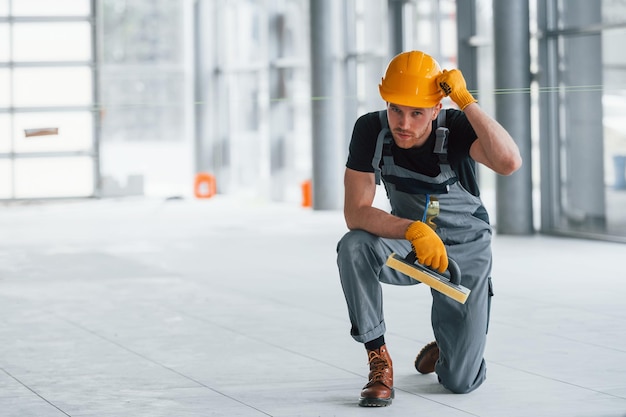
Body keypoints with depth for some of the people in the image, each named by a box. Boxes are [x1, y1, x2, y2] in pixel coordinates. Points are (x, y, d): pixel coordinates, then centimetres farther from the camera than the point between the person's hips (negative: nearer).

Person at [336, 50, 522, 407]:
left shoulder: (456, 128, -26)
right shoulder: (371, 130, -20)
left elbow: (510, 163, -46)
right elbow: (355, 212, -24)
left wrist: (465, 100, -43)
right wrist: (413, 229, -40)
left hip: (465, 250, -1)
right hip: (407, 243, 1)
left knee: (461, 383, -4)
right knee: (354, 248, -34)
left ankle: (447, 345, 35)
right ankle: (379, 360, -17)